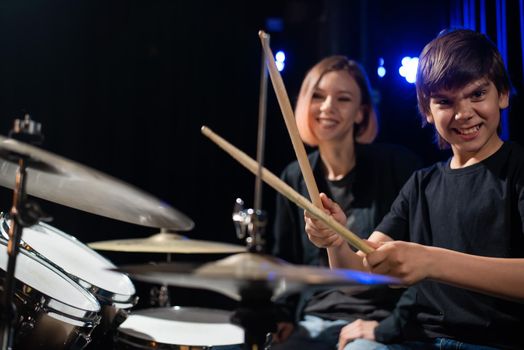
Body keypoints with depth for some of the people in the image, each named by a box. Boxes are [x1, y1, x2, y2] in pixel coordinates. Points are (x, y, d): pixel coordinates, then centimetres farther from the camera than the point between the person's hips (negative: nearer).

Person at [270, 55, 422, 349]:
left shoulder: (396, 164, -8)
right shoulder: (295, 177, 7)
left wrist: (393, 322, -15)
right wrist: (285, 317, 6)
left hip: (380, 323, -4)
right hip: (314, 324, 5)